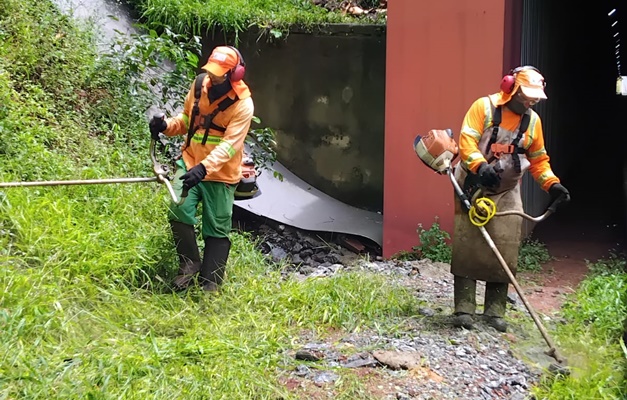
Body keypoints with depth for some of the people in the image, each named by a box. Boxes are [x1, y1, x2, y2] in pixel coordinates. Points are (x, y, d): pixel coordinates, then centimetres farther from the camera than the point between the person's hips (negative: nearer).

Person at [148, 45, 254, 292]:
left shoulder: (242, 105, -17)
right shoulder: (200, 86, -1)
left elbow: (230, 145, -27)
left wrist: (204, 168, -41)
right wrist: (166, 125, -9)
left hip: (220, 174, -4)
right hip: (190, 162, 4)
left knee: (217, 230, 4)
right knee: (179, 211, -16)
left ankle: (210, 284, 15)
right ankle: (190, 263, 6)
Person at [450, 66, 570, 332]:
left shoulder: (533, 120, 7)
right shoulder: (484, 107, -8)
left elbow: (538, 159, 15)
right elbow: (467, 141, -18)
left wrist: (552, 184, 0)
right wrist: (480, 166, -36)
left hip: (507, 194, 4)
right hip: (474, 188, -4)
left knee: (505, 252, -1)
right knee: (467, 247, -4)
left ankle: (495, 311, 8)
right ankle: (464, 309, 1)